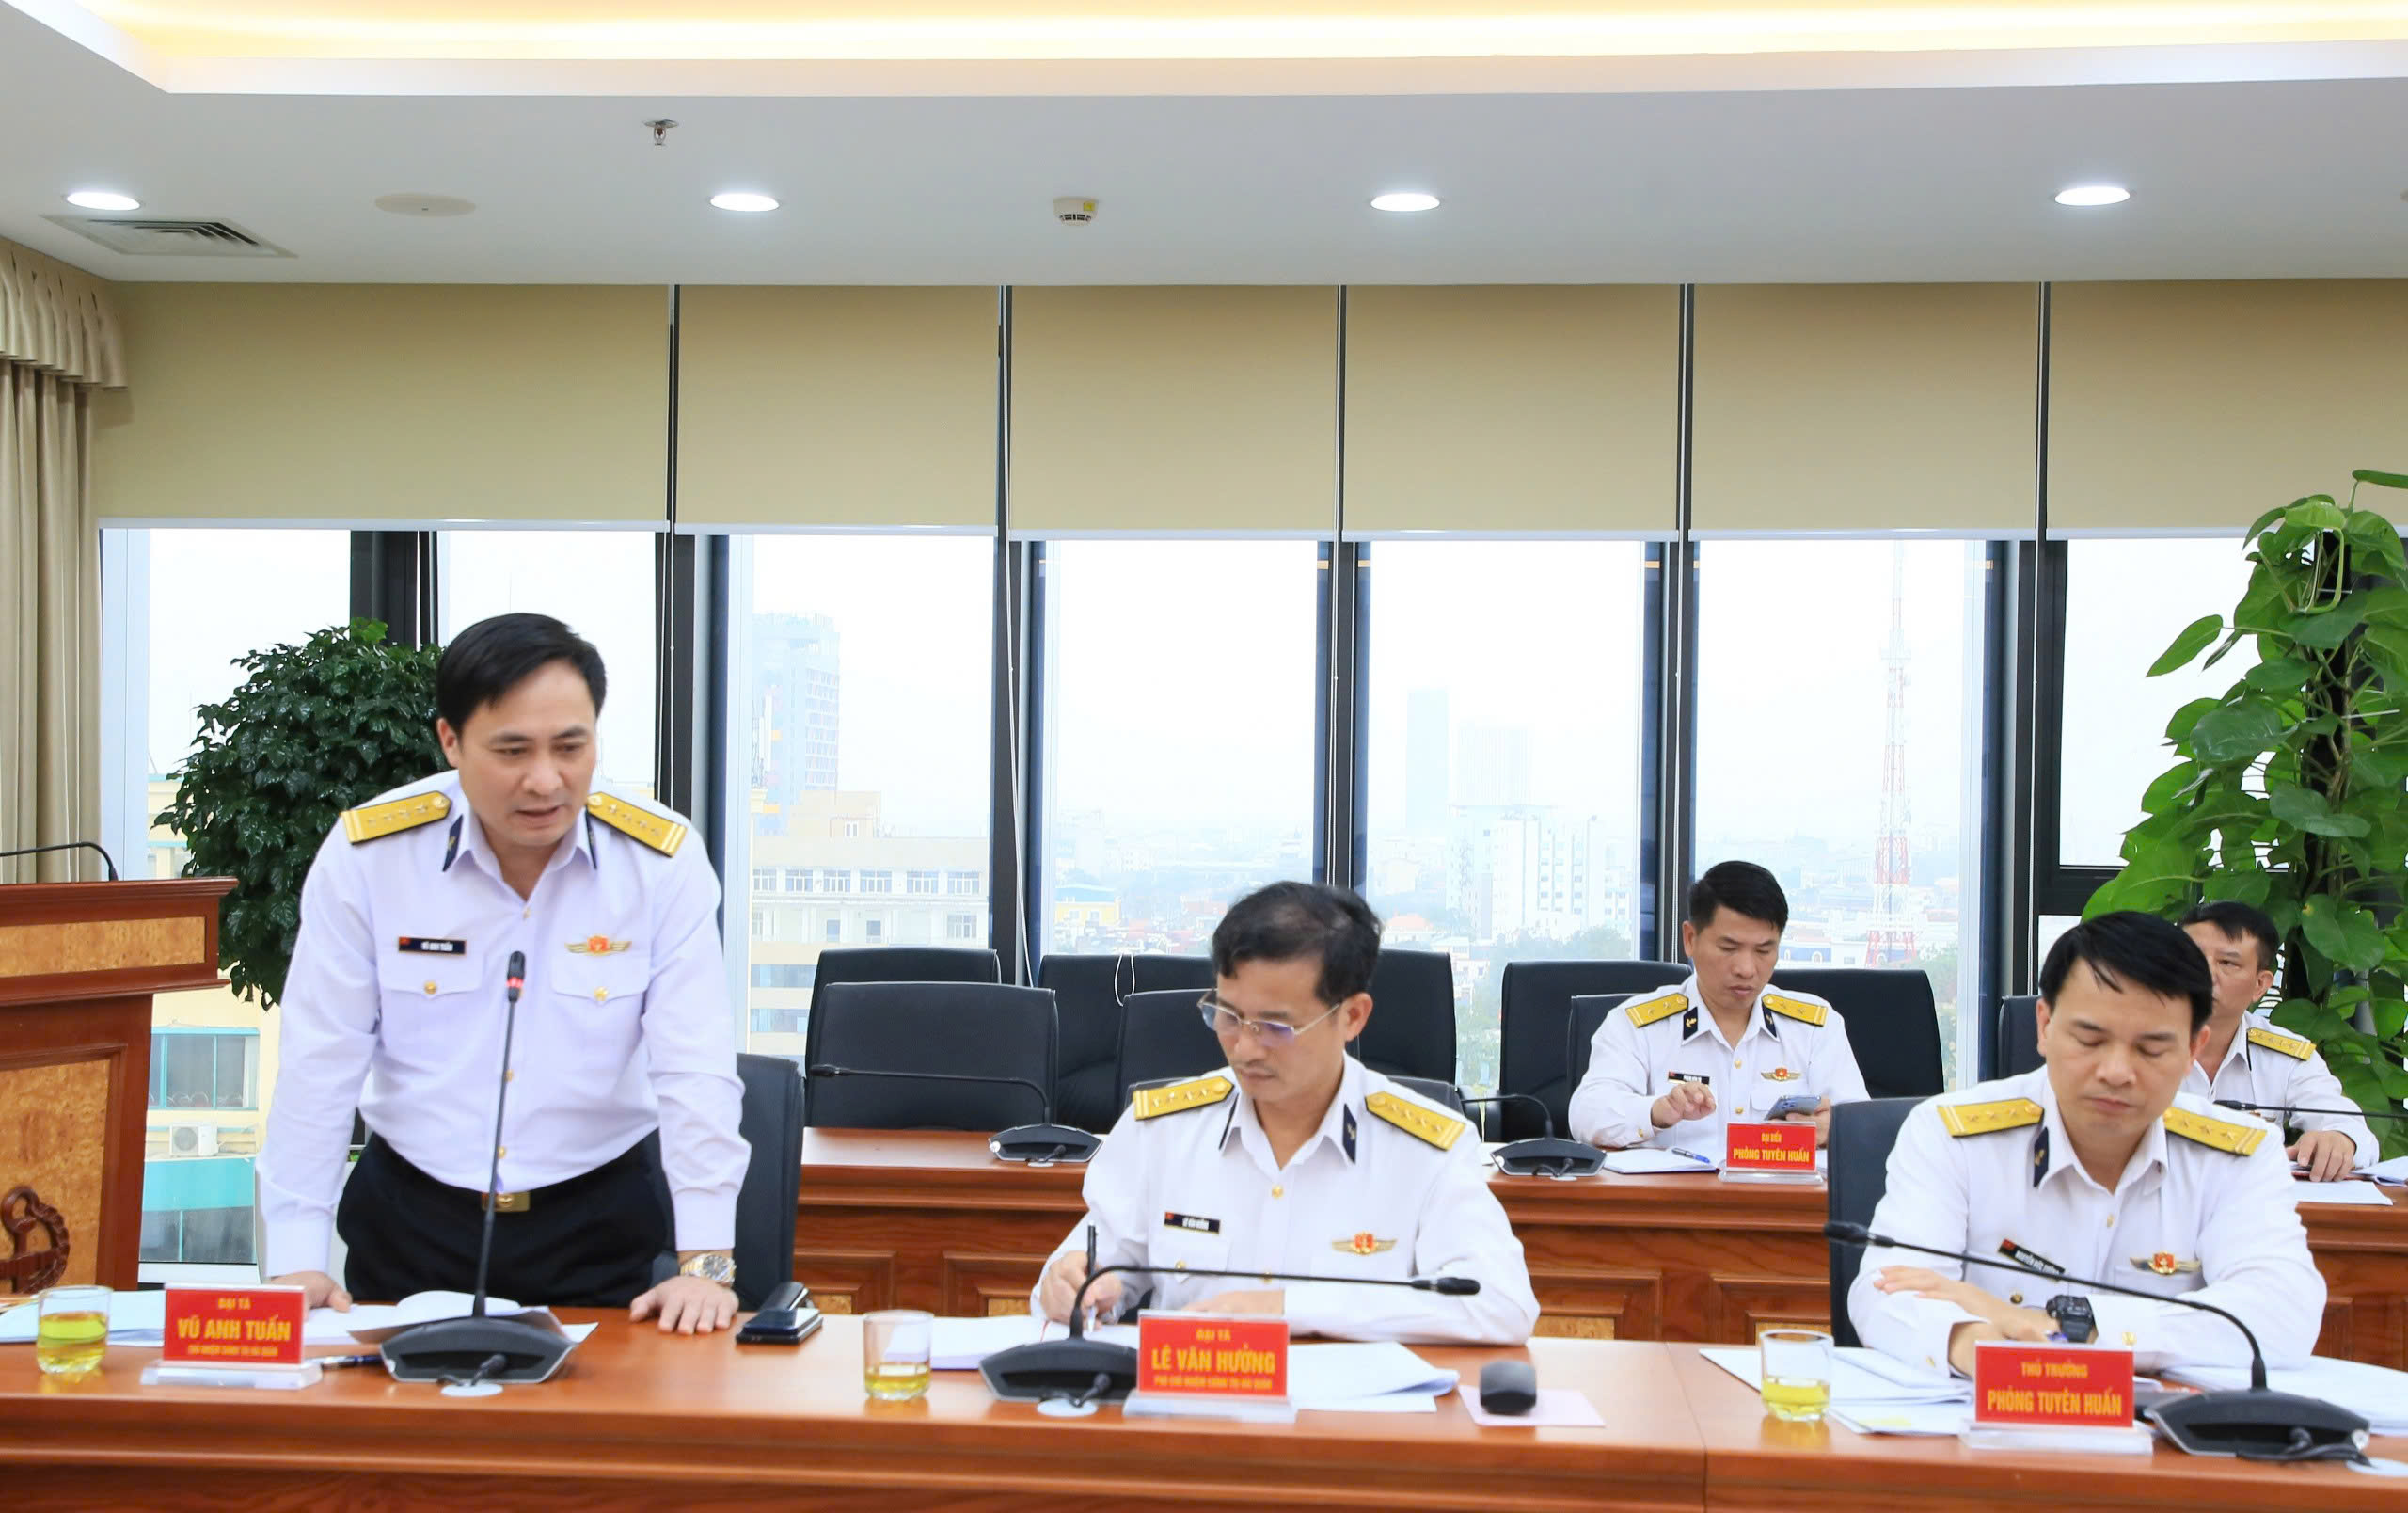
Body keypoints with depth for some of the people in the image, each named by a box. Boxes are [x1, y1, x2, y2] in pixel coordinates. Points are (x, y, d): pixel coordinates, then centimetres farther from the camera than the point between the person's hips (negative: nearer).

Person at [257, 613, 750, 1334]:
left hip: (598, 1221, 0)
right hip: (410, 1219, 1)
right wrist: (297, 1263, -8)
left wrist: (705, 1263, -18)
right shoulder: (367, 853, -8)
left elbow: (697, 1074, -10)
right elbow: (319, 1067, -4)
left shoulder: (661, 860, -9)